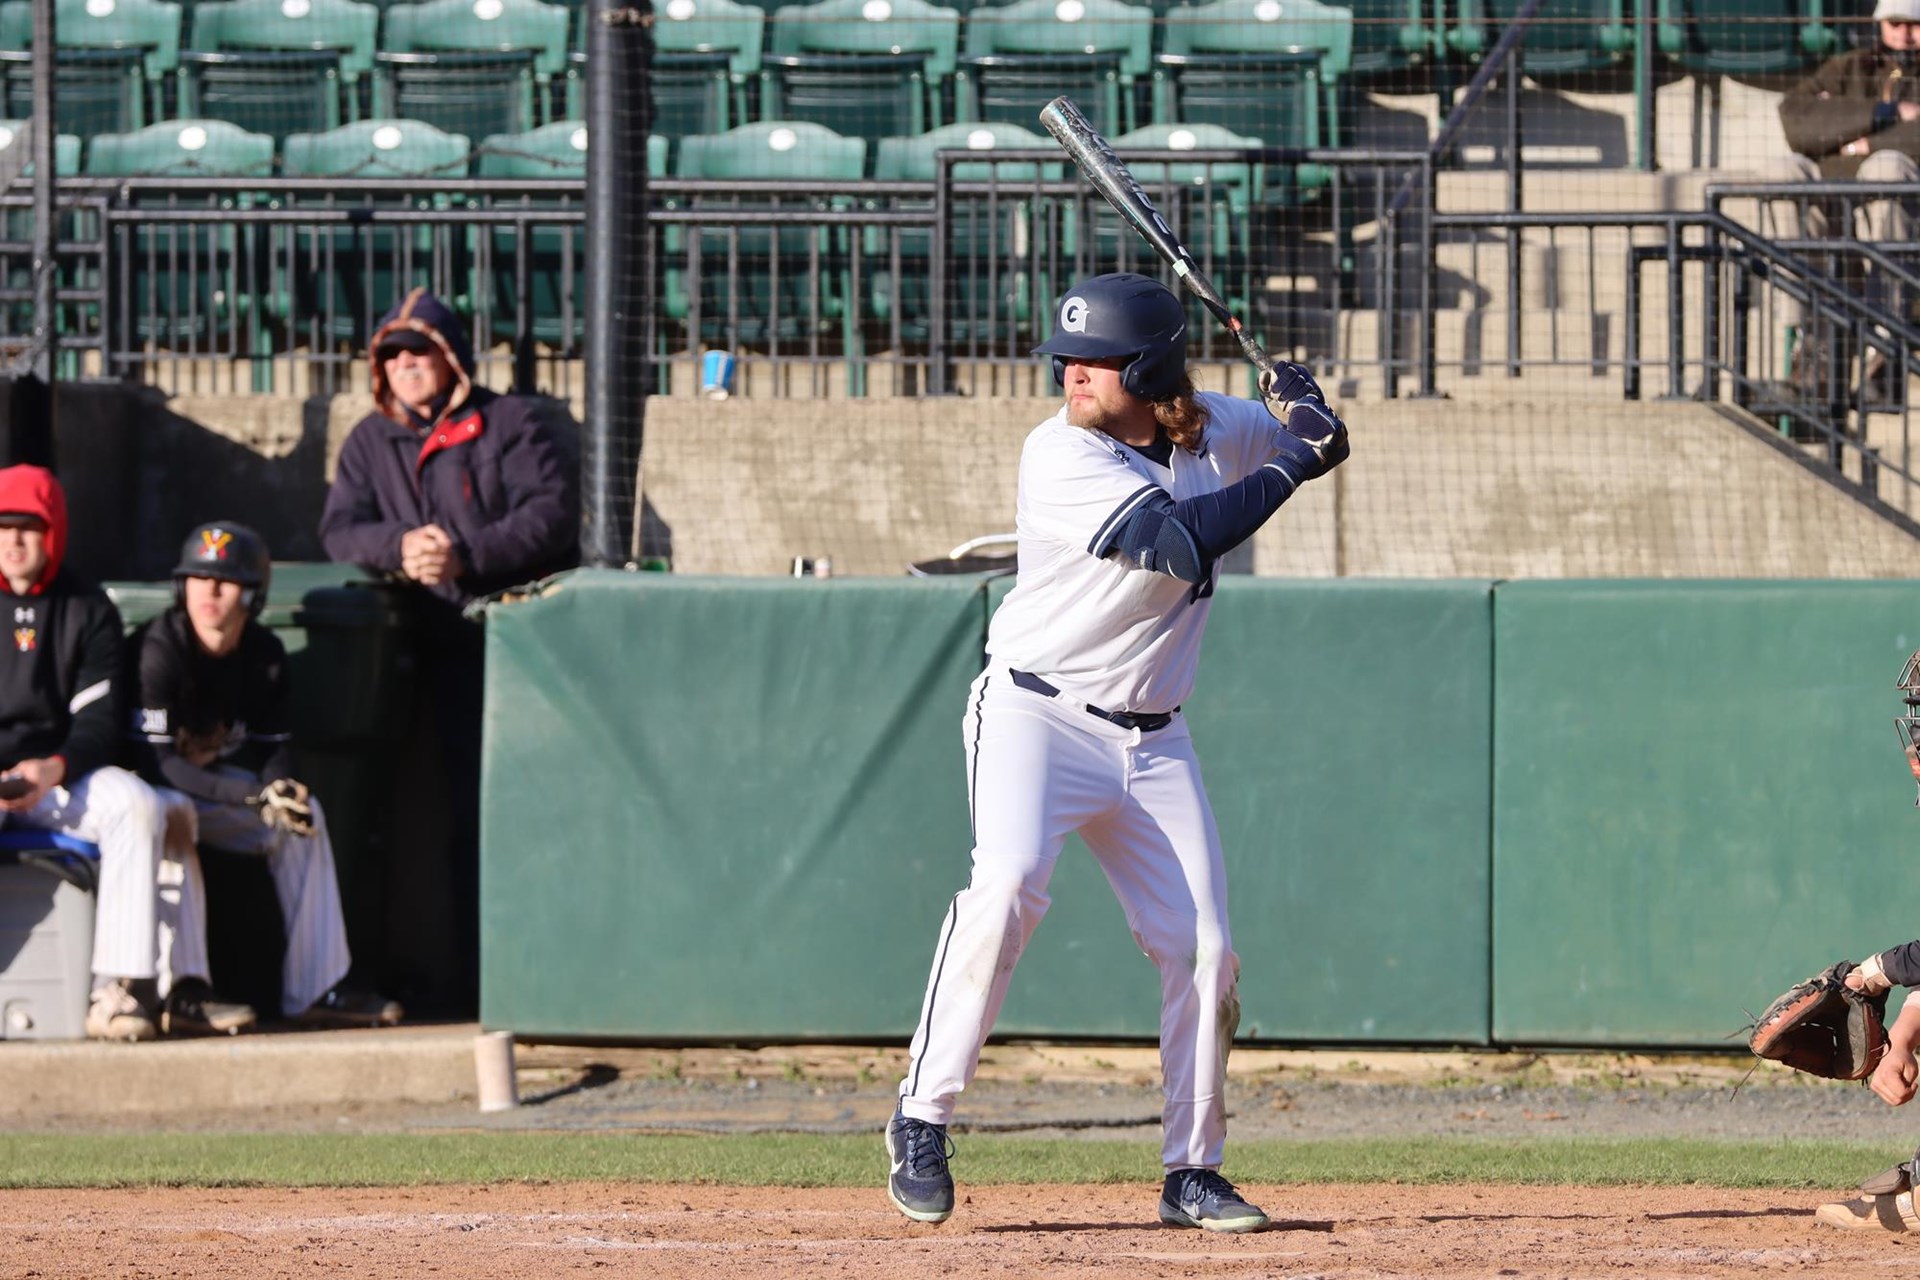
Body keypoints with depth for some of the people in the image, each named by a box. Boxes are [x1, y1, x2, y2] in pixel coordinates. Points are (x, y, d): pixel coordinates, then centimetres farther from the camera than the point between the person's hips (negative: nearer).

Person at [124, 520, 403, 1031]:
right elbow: (154, 761, -30)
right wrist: (255, 796, -35)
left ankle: (317, 989, -8)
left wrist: (280, 786, -21)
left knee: (304, 815, -7)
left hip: (214, 788, 7)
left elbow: (275, 745, 6)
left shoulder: (264, 653, -2)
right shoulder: (157, 650, -24)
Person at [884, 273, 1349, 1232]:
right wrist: (1292, 464, -19)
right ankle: (922, 1122, -22)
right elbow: (1182, 542, -28)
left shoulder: (1209, 430, 2)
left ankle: (1192, 1171, 14)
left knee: (1202, 946, 1)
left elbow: (1318, 435, 20)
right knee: (1007, 882, -28)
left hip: (1151, 740, 6)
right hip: (1036, 712, -6)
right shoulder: (1061, 458, -17)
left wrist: (1298, 404, -5)